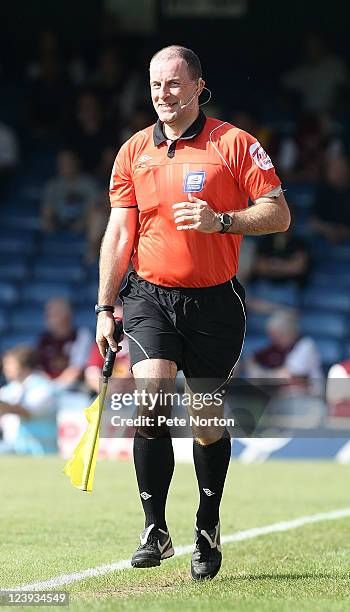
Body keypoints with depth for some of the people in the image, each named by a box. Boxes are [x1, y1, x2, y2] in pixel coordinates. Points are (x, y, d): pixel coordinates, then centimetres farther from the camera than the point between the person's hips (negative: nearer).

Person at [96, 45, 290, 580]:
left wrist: (220, 220, -20)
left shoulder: (235, 144, -2)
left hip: (215, 300, -1)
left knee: (208, 416, 5)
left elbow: (278, 214, -4)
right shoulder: (134, 151, 7)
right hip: (150, 295, 1)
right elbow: (119, 233, 9)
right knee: (151, 399, -18)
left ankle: (208, 527, 24)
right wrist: (105, 307, 5)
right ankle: (155, 530, -11)